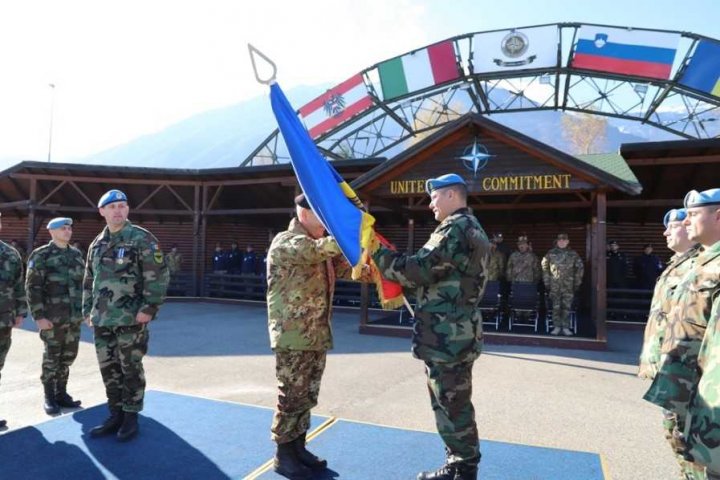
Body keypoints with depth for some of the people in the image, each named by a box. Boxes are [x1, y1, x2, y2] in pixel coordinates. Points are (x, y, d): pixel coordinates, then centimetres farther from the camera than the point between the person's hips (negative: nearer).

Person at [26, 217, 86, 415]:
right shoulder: (40, 256, -6)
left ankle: (61, 393, 24)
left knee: (68, 356, 10)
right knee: (52, 357, 4)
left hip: (74, 317, 5)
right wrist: (39, 316, -15)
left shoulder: (76, 254, 10)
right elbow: (32, 288, -10)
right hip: (52, 317, -5)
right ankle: (49, 397, 18)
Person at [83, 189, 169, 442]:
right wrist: (87, 310, 16)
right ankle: (115, 415, 27)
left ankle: (130, 418, 17)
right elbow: (89, 281, 20)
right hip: (102, 319, 6)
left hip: (130, 317, -6)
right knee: (108, 368, 13)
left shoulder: (142, 239, -7)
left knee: (131, 369, 3)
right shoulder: (96, 244, 13)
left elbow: (158, 276, -13)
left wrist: (150, 307, -18)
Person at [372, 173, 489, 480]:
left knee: (451, 405, 0)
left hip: (447, 334, -11)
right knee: (455, 403, 19)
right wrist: (401, 282, 11)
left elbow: (421, 269, -21)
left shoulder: (456, 227, -15)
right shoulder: (471, 228, 18)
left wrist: (377, 253, -12)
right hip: (458, 331, 11)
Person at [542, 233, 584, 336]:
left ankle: (566, 327, 11)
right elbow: (545, 268, 6)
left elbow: (580, 268, 9)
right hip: (554, 285, 0)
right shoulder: (550, 253, 4)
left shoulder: (573, 254, 5)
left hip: (568, 286, 0)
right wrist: (547, 283, 2)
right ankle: (556, 327, 11)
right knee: (555, 307, 2)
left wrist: (577, 283, 5)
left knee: (567, 307, 3)